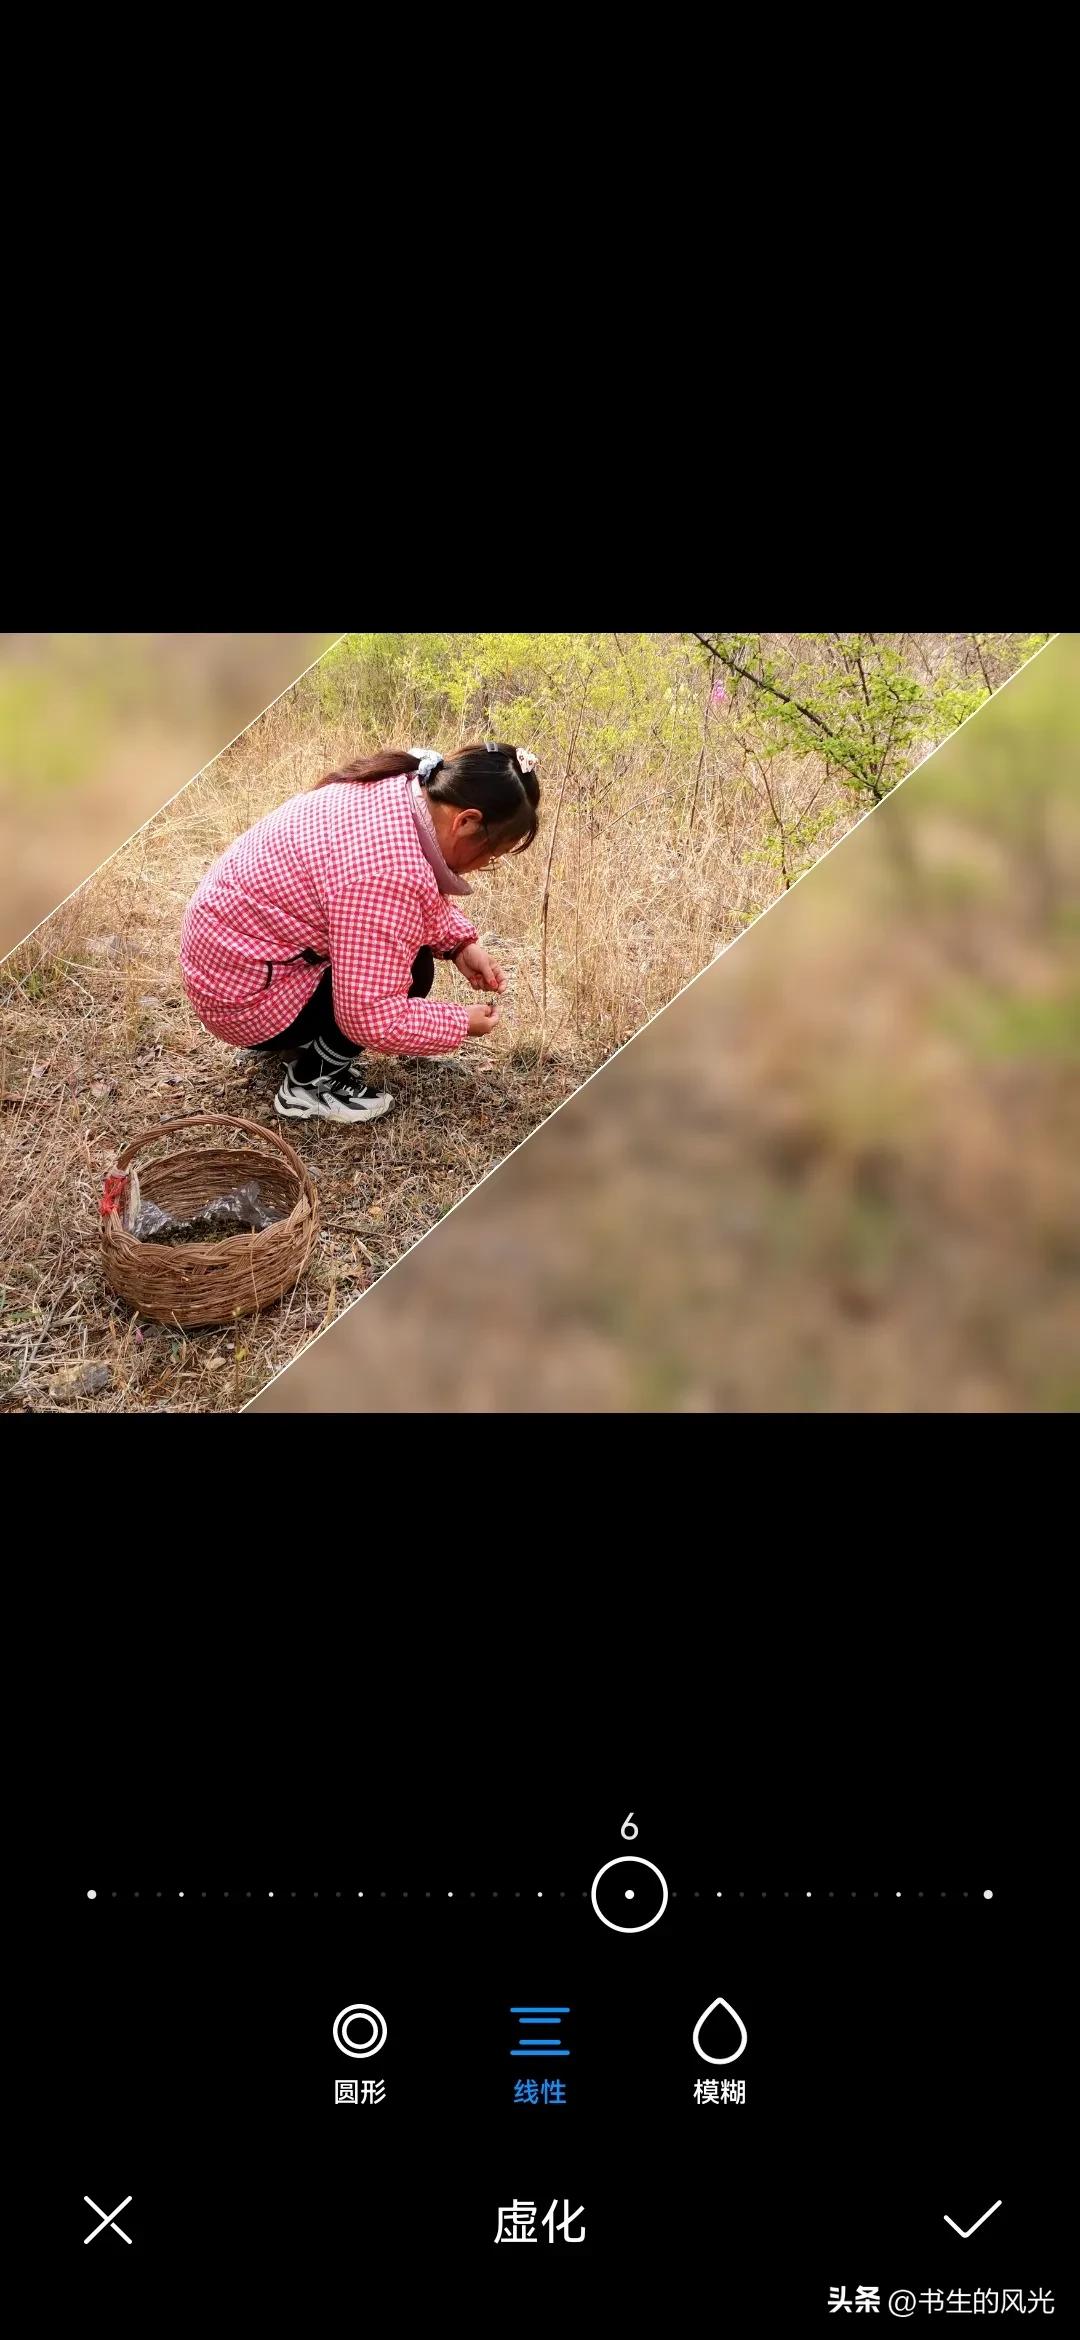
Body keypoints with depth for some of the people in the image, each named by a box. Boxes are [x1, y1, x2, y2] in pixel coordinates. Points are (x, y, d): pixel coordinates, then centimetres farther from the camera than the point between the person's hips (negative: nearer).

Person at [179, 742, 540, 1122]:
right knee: (410, 970, -14)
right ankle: (311, 1083, -1)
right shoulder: (389, 871, -34)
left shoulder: (400, 789, -6)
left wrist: (460, 943, 1)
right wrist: (461, 1024, -14)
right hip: (242, 991, -9)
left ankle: (292, 1039, 18)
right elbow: (372, 1019, -29)